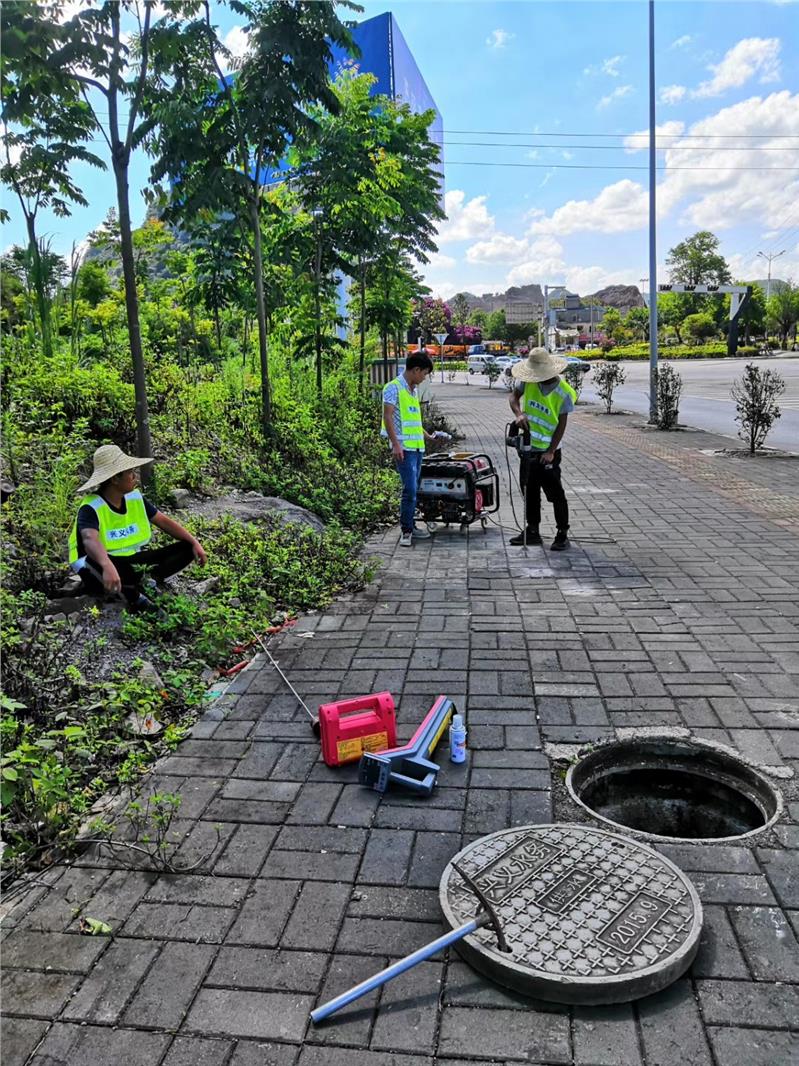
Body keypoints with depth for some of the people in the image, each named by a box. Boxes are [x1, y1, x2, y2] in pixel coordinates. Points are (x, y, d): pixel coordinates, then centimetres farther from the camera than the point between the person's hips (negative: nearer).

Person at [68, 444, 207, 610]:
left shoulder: (135, 497, 1)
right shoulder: (91, 507, -19)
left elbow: (164, 522, 4)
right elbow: (90, 540, -39)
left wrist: (194, 542, -10)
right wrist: (108, 566, -60)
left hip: (133, 563, 5)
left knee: (187, 548, -7)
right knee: (95, 563, -42)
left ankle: (144, 580, -17)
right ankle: (132, 593, -18)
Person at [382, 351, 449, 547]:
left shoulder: (414, 390, 18)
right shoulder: (394, 388, -8)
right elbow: (388, 417, -14)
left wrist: (429, 437, 23)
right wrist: (396, 444, -20)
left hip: (417, 447, 9)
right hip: (404, 448, -8)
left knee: (413, 489, 11)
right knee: (410, 489, -11)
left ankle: (409, 527, 19)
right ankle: (406, 531, -4)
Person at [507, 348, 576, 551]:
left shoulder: (564, 393, -16)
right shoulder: (529, 382, -5)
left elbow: (562, 424, -13)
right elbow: (514, 396, 6)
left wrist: (550, 452, -16)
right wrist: (519, 414, -17)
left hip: (548, 451, -6)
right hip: (528, 446, 6)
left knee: (555, 493, -1)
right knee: (529, 490, 14)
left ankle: (562, 535, 9)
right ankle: (532, 531, 28)